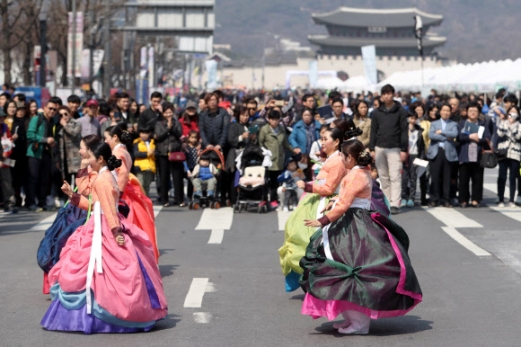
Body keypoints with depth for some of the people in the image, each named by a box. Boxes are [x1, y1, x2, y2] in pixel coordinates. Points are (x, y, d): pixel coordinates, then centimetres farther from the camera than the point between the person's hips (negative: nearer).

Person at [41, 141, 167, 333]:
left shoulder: (101, 179, -15)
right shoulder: (107, 177, 15)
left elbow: (109, 208, -22)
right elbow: (94, 205, 17)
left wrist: (115, 231, -27)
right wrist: (73, 195, 14)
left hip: (103, 231, -11)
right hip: (102, 229, 11)